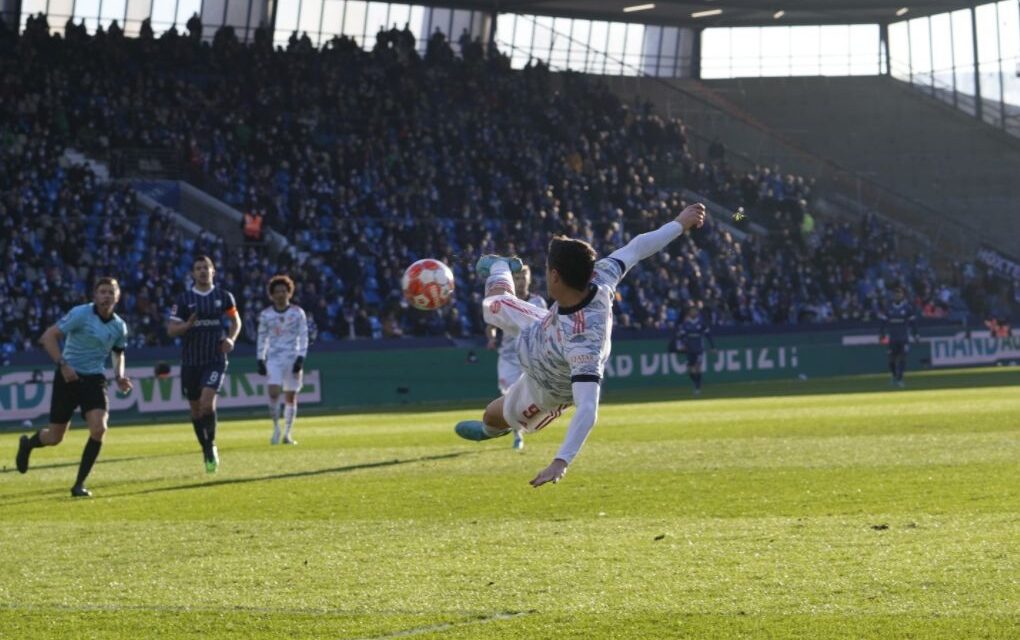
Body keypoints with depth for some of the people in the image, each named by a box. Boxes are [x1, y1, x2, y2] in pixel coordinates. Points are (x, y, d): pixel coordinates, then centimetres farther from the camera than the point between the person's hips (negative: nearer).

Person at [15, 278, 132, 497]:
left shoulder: (119, 326, 3)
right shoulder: (80, 314, -13)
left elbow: (119, 353, 23)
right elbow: (48, 337, -14)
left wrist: (119, 376, 5)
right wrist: (63, 364, -24)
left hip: (94, 380, 3)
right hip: (68, 377, -3)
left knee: (98, 429, -20)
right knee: (54, 438, 4)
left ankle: (79, 484, -6)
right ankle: (27, 444, 42)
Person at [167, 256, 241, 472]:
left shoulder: (223, 297, 3)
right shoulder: (183, 300, 1)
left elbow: (235, 320, 17)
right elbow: (171, 330, -1)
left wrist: (231, 339, -2)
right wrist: (188, 325, -21)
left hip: (215, 359, -2)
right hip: (190, 362, 2)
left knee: (207, 403, -21)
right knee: (196, 409, 8)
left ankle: (211, 445, -3)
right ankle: (207, 451, 25)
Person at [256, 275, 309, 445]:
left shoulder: (298, 313, 3)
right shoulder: (266, 315, 5)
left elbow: (303, 337, 3)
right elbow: (262, 338, 11)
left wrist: (301, 358, -7)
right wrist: (260, 360, 4)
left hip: (293, 358, 0)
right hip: (274, 358, 0)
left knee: (291, 397, 1)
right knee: (273, 392, -17)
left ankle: (288, 433, 8)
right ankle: (276, 428, -5)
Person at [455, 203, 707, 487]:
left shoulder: (584, 341, -54)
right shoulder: (599, 280, -36)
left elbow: (588, 409, -60)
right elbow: (636, 248, -20)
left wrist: (561, 462, -67)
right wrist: (679, 224, -3)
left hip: (548, 391, -5)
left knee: (494, 416, 21)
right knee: (494, 305, 26)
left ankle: (493, 429, 61)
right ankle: (499, 269, 63)